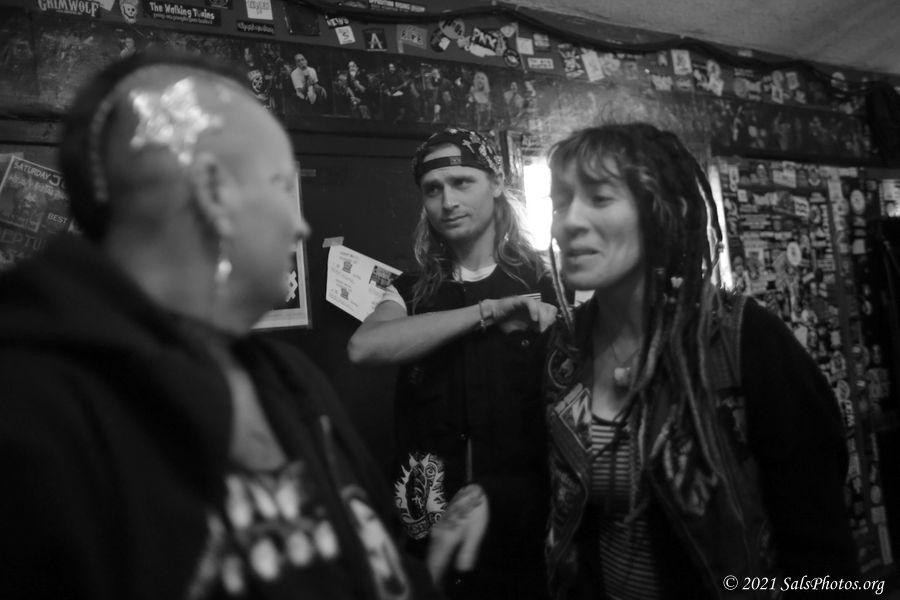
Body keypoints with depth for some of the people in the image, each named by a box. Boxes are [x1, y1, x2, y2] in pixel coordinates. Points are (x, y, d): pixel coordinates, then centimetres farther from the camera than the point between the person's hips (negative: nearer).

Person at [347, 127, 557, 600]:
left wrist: (489, 494, -19)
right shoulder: (412, 291, 3)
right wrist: (488, 311, -21)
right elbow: (364, 347, -17)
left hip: (525, 537, -2)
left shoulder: (543, 289, -6)